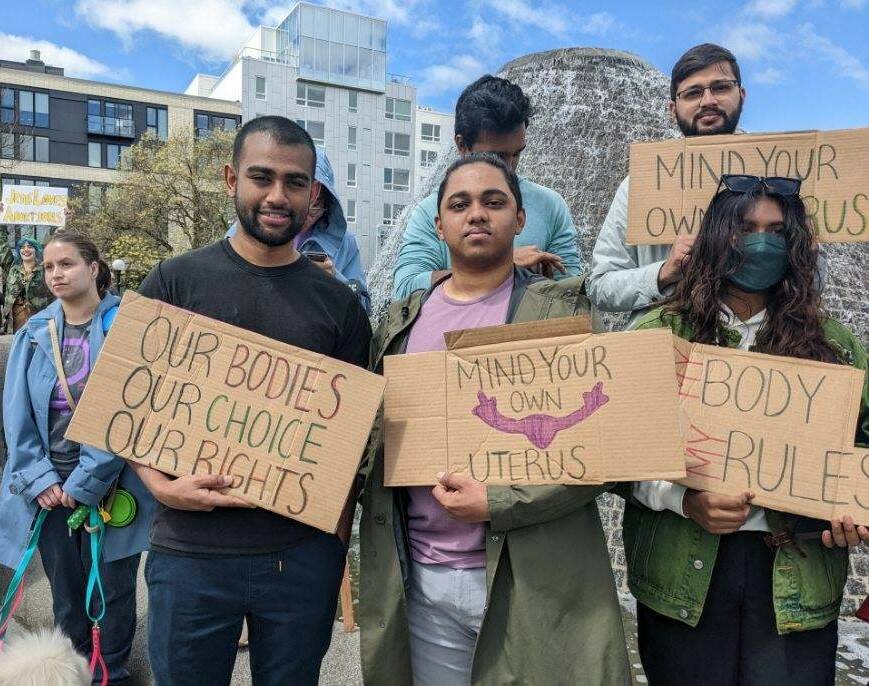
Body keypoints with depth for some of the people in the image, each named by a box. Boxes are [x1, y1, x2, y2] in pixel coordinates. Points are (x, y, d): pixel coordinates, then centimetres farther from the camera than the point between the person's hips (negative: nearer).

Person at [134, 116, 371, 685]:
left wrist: (341, 542, 1)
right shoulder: (175, 281, 0)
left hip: (304, 556, 1)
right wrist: (161, 485, -13)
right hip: (190, 552, 0)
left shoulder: (338, 302, 2)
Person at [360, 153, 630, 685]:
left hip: (533, 580, -3)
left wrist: (497, 503, -17)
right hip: (421, 580, 4)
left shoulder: (562, 311, -4)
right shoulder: (403, 321, 8)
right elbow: (376, 437, 13)